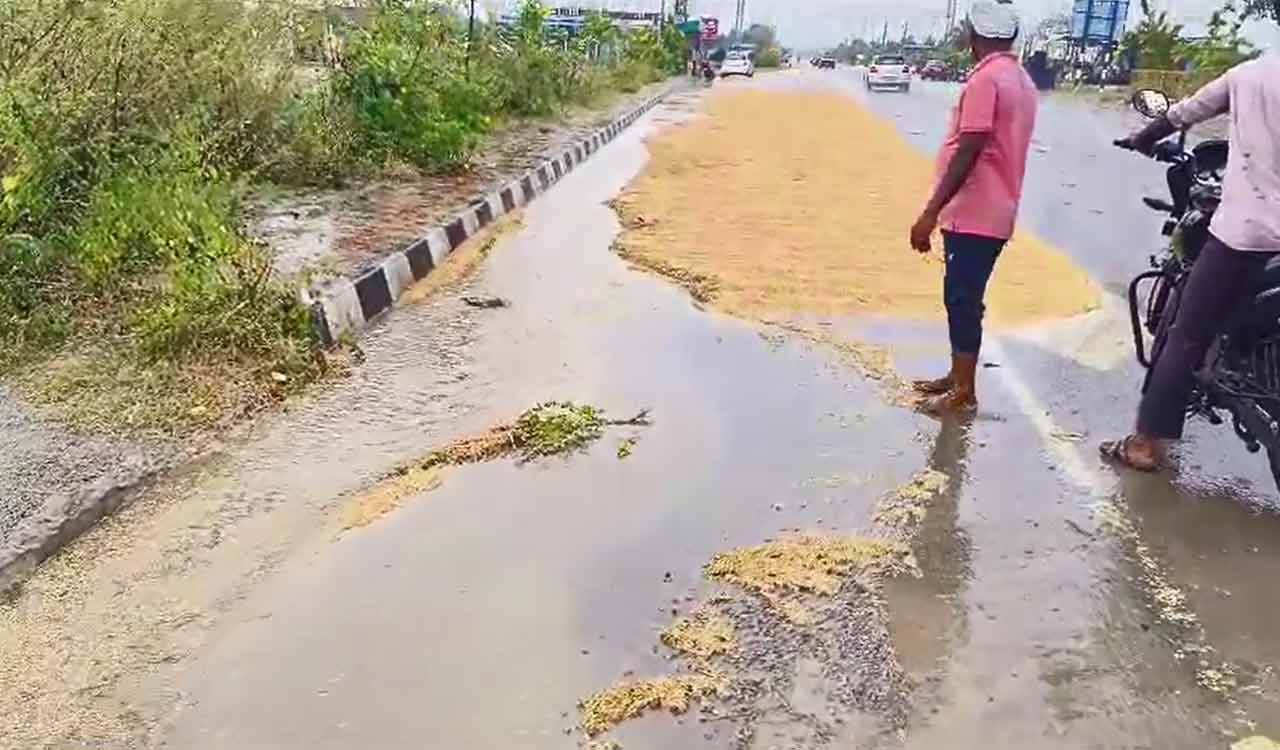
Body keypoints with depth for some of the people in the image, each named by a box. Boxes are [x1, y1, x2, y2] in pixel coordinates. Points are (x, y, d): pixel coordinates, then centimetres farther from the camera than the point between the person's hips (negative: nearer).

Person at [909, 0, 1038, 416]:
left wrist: (930, 213, -20)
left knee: (962, 300, -3)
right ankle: (957, 376, 26)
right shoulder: (1022, 81, 15)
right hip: (994, 212, 9)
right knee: (963, 298, 17)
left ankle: (963, 394, 4)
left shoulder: (985, 79, -14)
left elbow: (967, 154, -21)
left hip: (973, 214, -9)